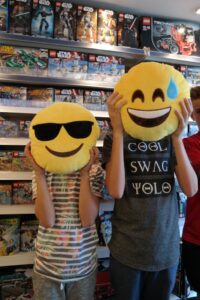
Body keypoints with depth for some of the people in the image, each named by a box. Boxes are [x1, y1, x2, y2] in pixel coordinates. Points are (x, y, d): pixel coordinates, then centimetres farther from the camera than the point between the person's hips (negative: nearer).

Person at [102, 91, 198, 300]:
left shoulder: (169, 138, 0)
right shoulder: (114, 140, -6)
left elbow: (191, 189, -11)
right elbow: (116, 191, -21)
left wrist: (177, 136, -20)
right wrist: (118, 132, -24)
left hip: (167, 250, 3)